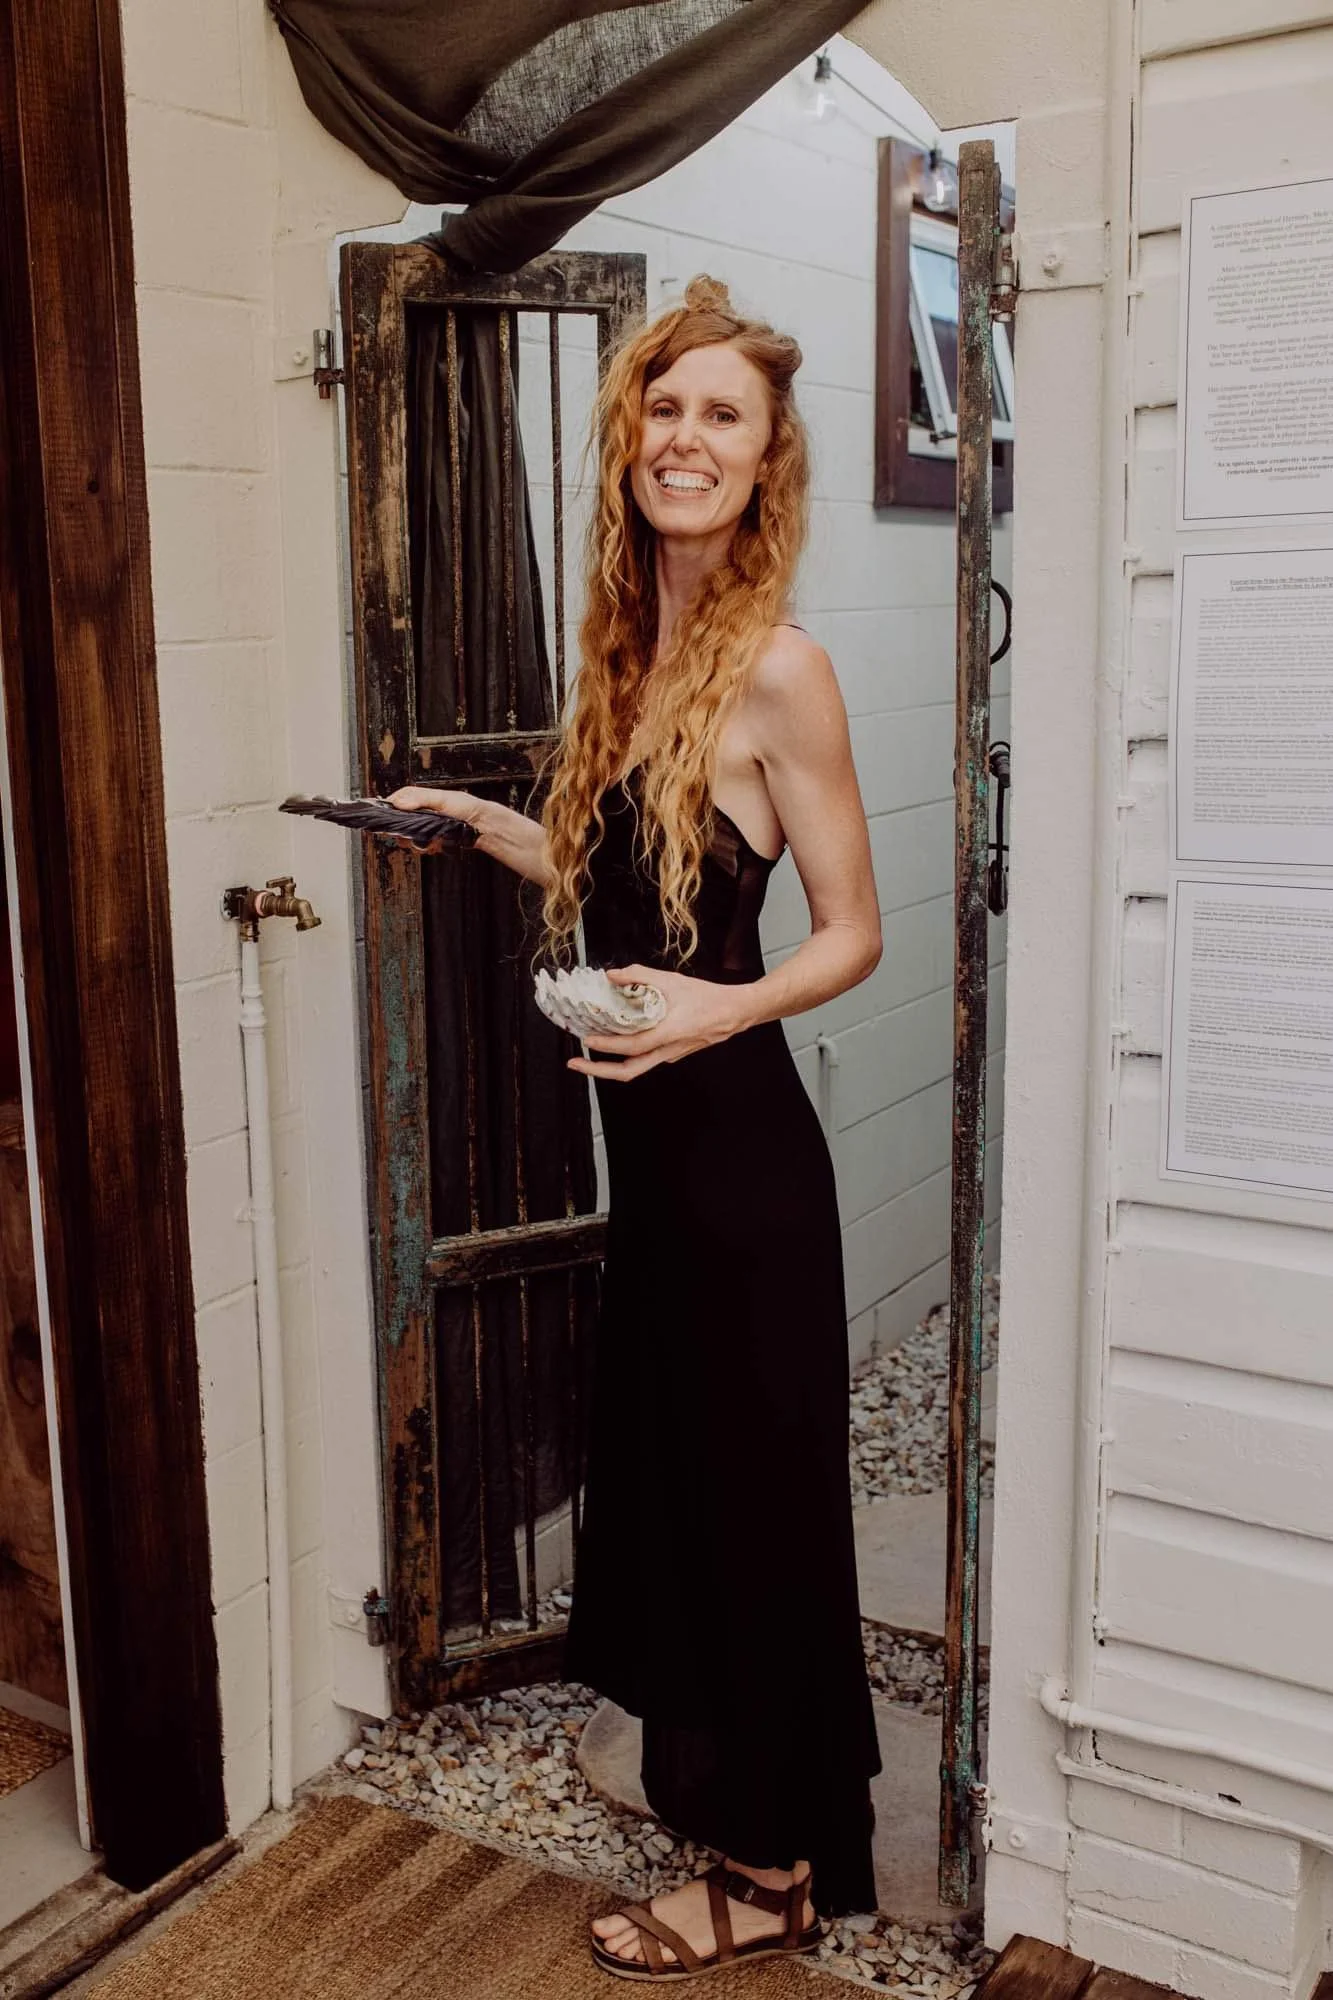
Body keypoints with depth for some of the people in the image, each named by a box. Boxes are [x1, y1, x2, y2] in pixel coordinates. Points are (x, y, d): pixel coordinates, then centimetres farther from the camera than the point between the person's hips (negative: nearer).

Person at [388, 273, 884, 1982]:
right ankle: (706, 1773, 41)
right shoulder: (631, 646, 8)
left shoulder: (778, 667, -14)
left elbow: (850, 933, -12)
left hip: (739, 1141, -8)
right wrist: (484, 826, 15)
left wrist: (721, 1009, -28)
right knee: (662, 1459, 19)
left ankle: (775, 1869, 27)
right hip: (650, 1137, 8)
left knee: (752, 1484, 6)